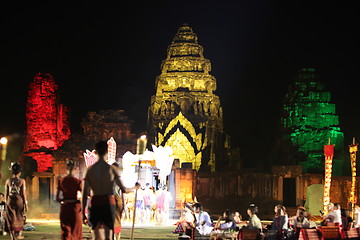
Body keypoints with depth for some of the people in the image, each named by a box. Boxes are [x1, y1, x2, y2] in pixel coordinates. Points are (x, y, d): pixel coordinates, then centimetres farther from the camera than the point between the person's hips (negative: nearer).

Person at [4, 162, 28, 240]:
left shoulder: (8, 181, 0)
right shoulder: (22, 181, -6)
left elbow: (6, 193, 3)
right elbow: (23, 193, -5)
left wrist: (6, 203, 12)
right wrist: (26, 204, 1)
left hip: (10, 200, 1)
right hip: (19, 199, -1)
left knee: (11, 218, 8)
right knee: (19, 217, 15)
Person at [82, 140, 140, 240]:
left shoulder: (90, 169, 5)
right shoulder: (111, 169, -4)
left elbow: (85, 193, 3)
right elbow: (124, 189, -6)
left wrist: (83, 213, 8)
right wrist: (135, 187, 15)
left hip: (95, 205, 3)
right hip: (108, 204, -3)